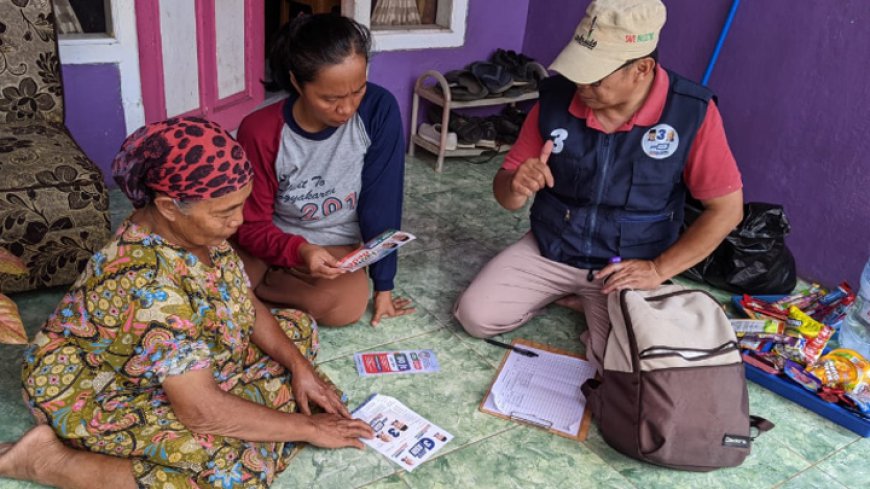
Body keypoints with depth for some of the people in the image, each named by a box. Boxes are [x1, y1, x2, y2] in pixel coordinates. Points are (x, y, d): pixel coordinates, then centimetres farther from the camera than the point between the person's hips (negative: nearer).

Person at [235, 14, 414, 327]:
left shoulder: (379, 109, -19)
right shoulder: (260, 131, -20)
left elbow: (381, 202, -12)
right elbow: (252, 226, -11)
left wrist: (384, 285, -9)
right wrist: (300, 250, -32)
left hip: (337, 245, 2)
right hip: (279, 243, -1)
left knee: (347, 305, -31)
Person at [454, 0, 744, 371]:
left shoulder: (691, 113, -20)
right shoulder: (556, 97, -14)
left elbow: (727, 208, -11)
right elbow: (506, 191, -4)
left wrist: (658, 270, -17)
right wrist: (517, 187, -30)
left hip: (627, 267, -2)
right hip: (548, 250, 2)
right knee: (474, 316, -10)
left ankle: (589, 303, 13)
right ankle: (568, 294, 16)